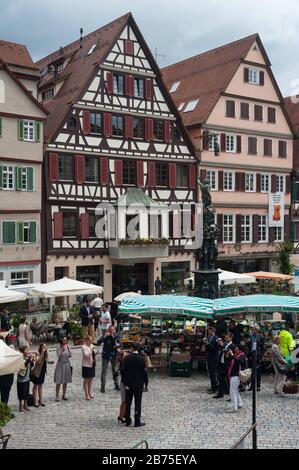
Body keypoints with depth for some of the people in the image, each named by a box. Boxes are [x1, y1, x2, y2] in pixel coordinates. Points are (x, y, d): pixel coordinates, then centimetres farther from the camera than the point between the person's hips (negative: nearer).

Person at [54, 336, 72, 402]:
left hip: (67, 365, 5)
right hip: (60, 365, -5)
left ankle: (64, 395, 19)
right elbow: (59, 356, -22)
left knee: (65, 381, 9)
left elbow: (70, 355, 10)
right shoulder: (59, 348, -9)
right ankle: (57, 396, -2)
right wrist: (63, 350, -31)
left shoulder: (68, 347, 5)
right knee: (59, 382, -6)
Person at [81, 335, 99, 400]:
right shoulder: (84, 347, -14)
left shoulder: (91, 346, 9)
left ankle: (89, 393, 27)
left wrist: (96, 352, -3)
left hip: (92, 364, 8)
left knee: (91, 379, 15)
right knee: (86, 380, 2)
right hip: (86, 365, -8)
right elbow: (86, 355, -24)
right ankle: (87, 394, 9)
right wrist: (91, 350, -28)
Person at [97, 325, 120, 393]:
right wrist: (104, 336, -31)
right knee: (104, 371, -2)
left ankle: (116, 385, 25)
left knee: (115, 370, 13)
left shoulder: (116, 336, -1)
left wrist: (117, 345, -13)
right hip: (105, 355, -3)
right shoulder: (105, 336, -11)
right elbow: (98, 343, -22)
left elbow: (119, 343, 10)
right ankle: (102, 387, 2)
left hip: (114, 355, 3)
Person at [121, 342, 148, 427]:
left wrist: (125, 383, -1)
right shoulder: (141, 359, -11)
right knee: (138, 403, 4)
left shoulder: (127, 358, -6)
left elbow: (123, 371, -6)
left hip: (129, 384, 2)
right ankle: (137, 422, 6)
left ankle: (128, 421, 18)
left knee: (128, 403, 12)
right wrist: (146, 382, 4)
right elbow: (144, 371, -9)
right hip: (139, 384, -2)